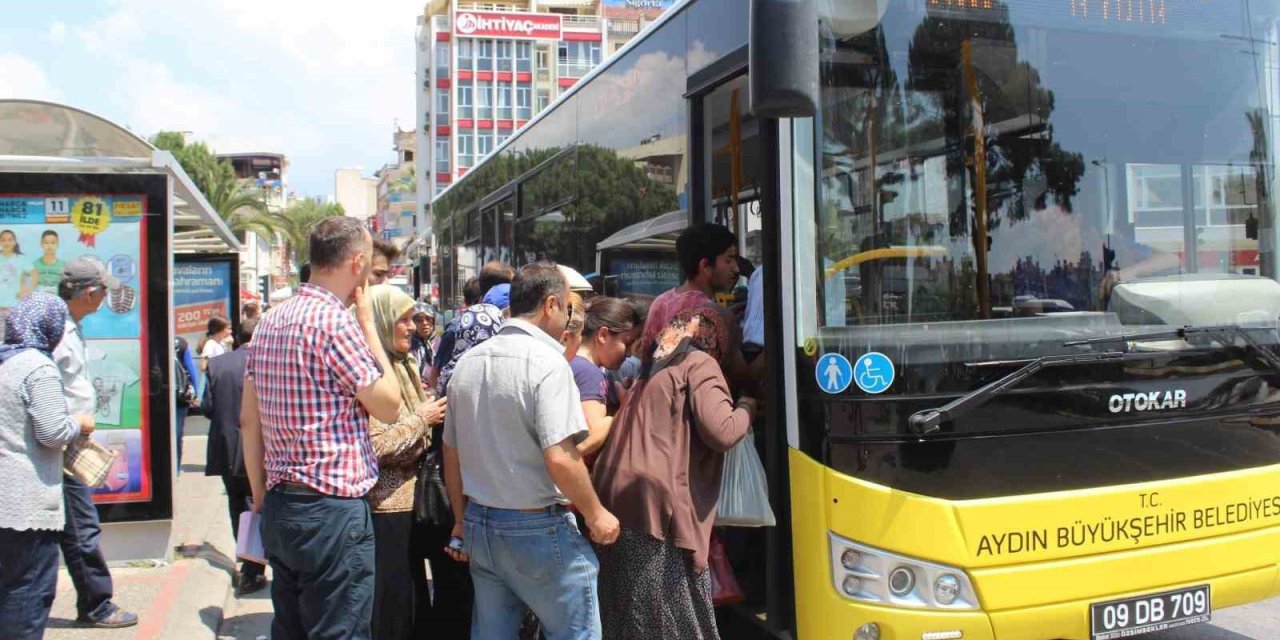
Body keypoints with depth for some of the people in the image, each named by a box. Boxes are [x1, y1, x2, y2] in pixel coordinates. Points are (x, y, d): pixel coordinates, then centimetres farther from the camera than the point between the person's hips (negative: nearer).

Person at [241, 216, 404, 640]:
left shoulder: (269, 322, 10)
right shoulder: (335, 321, -16)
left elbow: (249, 420, 13)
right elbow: (389, 406, -8)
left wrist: (261, 498, 19)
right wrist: (368, 324, -2)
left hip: (280, 507, 9)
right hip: (332, 510, -9)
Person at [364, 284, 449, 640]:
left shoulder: (403, 367, 13)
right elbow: (376, 446, -25)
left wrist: (431, 418, 7)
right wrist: (422, 419, -14)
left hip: (408, 502, 9)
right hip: (385, 507, -9)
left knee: (415, 601, 16)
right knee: (390, 610, 1)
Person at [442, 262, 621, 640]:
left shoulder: (468, 362, 6)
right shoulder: (546, 361, -16)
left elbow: (451, 453, 13)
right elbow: (560, 457, -24)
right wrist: (596, 514, -10)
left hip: (479, 525, 7)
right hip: (537, 529, -7)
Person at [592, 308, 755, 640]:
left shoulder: (654, 369, 24)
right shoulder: (700, 364, 2)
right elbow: (721, 433, -9)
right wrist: (748, 406, 6)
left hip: (614, 492, 8)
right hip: (656, 500, -7)